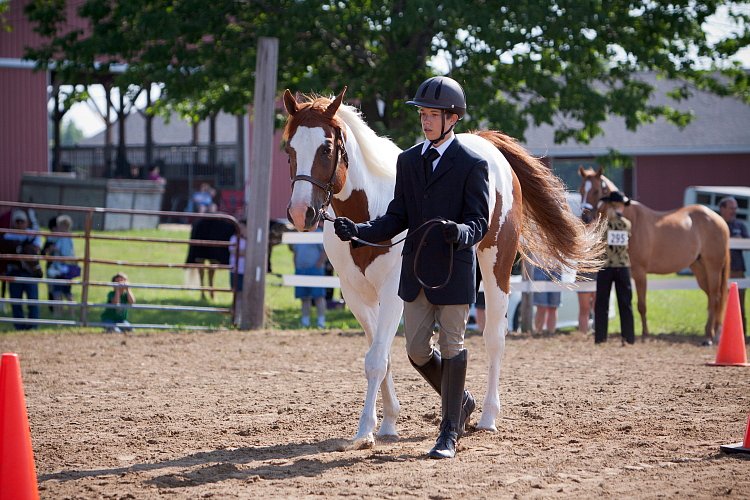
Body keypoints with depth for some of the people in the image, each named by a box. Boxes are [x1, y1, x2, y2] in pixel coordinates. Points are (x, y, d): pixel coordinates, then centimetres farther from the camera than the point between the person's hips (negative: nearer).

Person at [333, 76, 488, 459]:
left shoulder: (472, 164, -7)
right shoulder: (408, 160, 10)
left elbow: (479, 222, -10)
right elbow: (398, 217, 10)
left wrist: (459, 232, -33)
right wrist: (359, 231, -6)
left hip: (454, 270, -6)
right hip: (415, 270, 6)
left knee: (451, 348, 0)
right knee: (417, 351, 8)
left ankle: (449, 433, 7)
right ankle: (461, 401, 33)